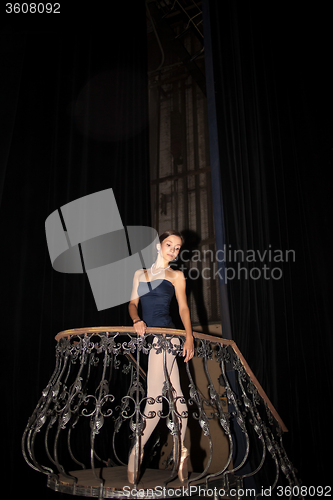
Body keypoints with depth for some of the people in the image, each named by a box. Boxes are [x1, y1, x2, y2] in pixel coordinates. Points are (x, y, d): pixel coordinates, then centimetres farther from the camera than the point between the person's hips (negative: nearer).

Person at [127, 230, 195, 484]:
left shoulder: (176, 276, 7)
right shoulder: (140, 273, 18)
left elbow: (183, 307, -1)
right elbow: (133, 303, 12)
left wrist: (189, 336, -15)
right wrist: (137, 320, -10)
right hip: (146, 334, 3)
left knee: (155, 396, -8)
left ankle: (136, 452, 6)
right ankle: (182, 451, 15)